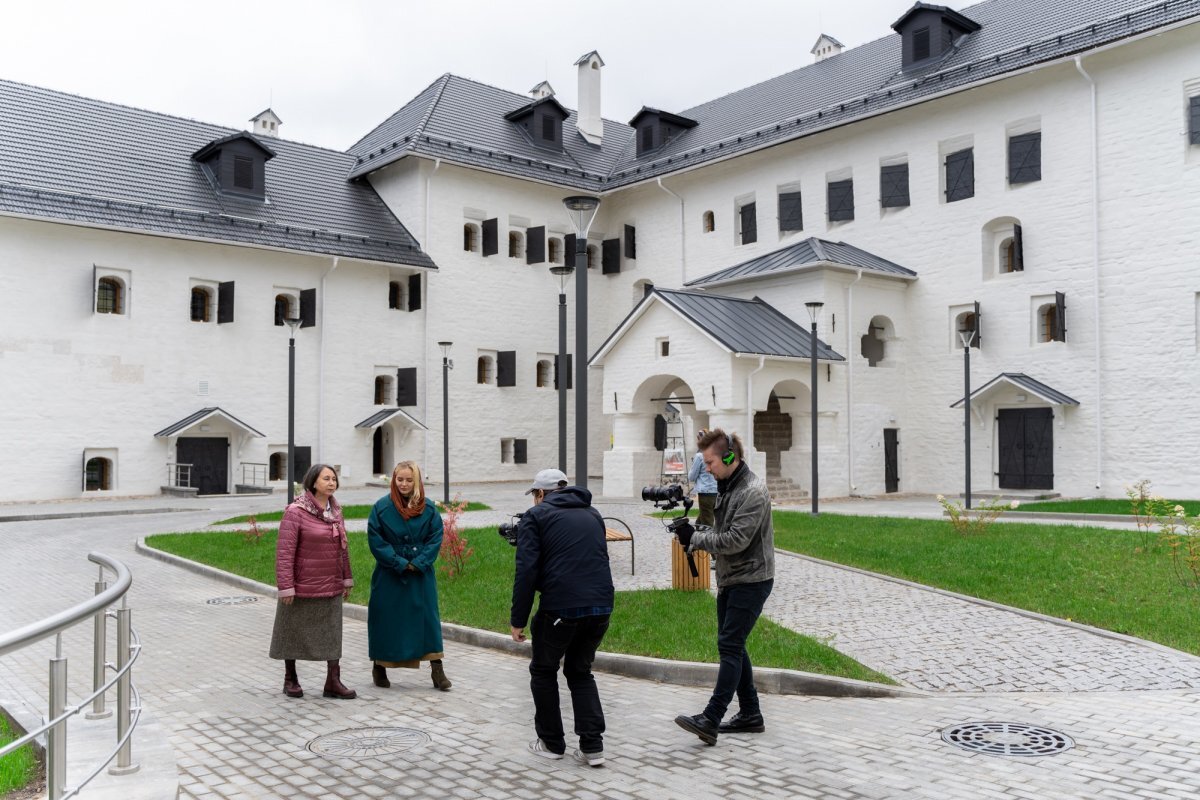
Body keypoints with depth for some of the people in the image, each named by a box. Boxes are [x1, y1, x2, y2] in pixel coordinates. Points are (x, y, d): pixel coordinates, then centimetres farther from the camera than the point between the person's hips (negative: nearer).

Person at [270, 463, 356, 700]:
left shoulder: (335, 510, 4)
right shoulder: (295, 512, -15)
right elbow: (284, 552, -17)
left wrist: (346, 579, 10)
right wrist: (286, 587, -19)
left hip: (330, 586, 5)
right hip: (302, 586, -5)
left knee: (332, 633, 4)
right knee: (293, 632, 11)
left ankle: (333, 683, 10)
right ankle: (290, 679, 27)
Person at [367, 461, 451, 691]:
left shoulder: (428, 508, 1)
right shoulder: (381, 507, -5)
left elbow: (435, 539, -1)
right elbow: (375, 540, -8)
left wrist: (417, 564, -13)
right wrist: (400, 563, -14)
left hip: (421, 575, 1)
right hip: (389, 575, -1)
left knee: (428, 617, 1)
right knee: (386, 619, 5)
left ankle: (437, 669, 5)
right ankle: (379, 666, 20)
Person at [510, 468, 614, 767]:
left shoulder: (536, 516, 4)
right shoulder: (592, 515, 21)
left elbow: (526, 572, -5)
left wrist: (518, 620, -2)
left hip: (560, 608, -5)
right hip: (601, 607, 5)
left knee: (544, 671, 18)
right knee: (581, 672, 21)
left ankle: (552, 743, 24)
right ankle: (592, 746, 10)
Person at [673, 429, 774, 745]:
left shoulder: (754, 491, -18)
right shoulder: (725, 487, 11)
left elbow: (736, 540, -23)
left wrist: (695, 537, -15)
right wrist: (694, 535, -1)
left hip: (751, 580, -9)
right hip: (729, 579, 10)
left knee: (730, 645, -12)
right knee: (731, 645, 12)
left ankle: (711, 719, -13)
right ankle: (750, 714, 22)